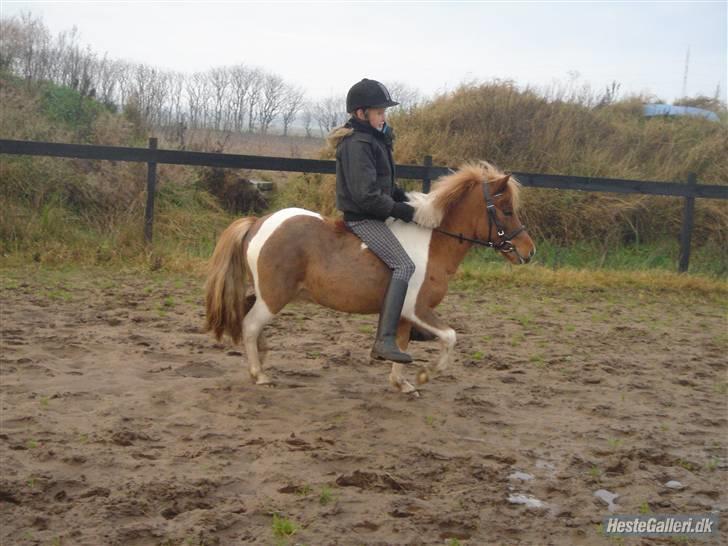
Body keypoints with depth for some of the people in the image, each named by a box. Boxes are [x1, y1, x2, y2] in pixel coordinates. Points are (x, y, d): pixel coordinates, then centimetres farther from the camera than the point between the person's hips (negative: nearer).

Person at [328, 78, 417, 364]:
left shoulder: (374, 139, 15)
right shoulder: (357, 144, -17)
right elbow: (366, 195, -23)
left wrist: (400, 196, 7)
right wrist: (398, 209, -15)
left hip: (373, 215, 11)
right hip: (363, 219, -11)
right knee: (404, 265, -22)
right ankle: (385, 340, -27)